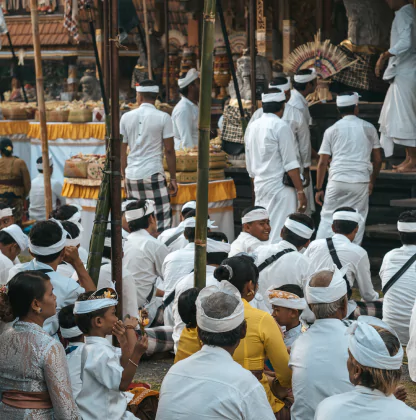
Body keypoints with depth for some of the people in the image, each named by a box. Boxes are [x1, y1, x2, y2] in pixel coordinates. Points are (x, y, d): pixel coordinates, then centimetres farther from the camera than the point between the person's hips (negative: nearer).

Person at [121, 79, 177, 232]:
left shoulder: (126, 117, 6)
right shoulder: (163, 118, -4)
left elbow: (121, 151, 10)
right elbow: (169, 150, -4)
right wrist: (173, 178, 2)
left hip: (132, 175, 4)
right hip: (153, 174, -4)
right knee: (163, 219, -3)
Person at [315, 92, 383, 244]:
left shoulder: (332, 130, 2)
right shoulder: (369, 128, 5)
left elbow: (322, 163, 1)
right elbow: (378, 160, 9)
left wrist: (319, 189, 8)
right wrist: (372, 182, 22)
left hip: (337, 181, 0)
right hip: (361, 181, 1)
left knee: (328, 219, 6)